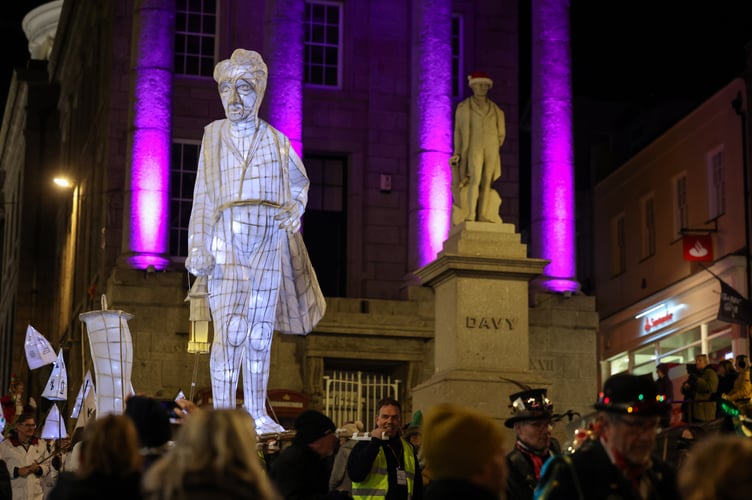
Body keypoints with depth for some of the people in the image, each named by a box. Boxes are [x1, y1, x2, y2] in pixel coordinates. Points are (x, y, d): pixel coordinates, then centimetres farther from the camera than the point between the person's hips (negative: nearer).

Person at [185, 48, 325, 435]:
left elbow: (300, 182, 27)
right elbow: (203, 196, 5)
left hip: (269, 241, 2)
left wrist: (295, 209, 7)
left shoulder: (276, 141, 12)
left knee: (260, 330, 4)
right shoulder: (213, 135, 9)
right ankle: (223, 414, -10)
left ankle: (257, 413, 9)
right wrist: (199, 248, -3)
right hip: (228, 240, -2)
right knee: (230, 329, -12)